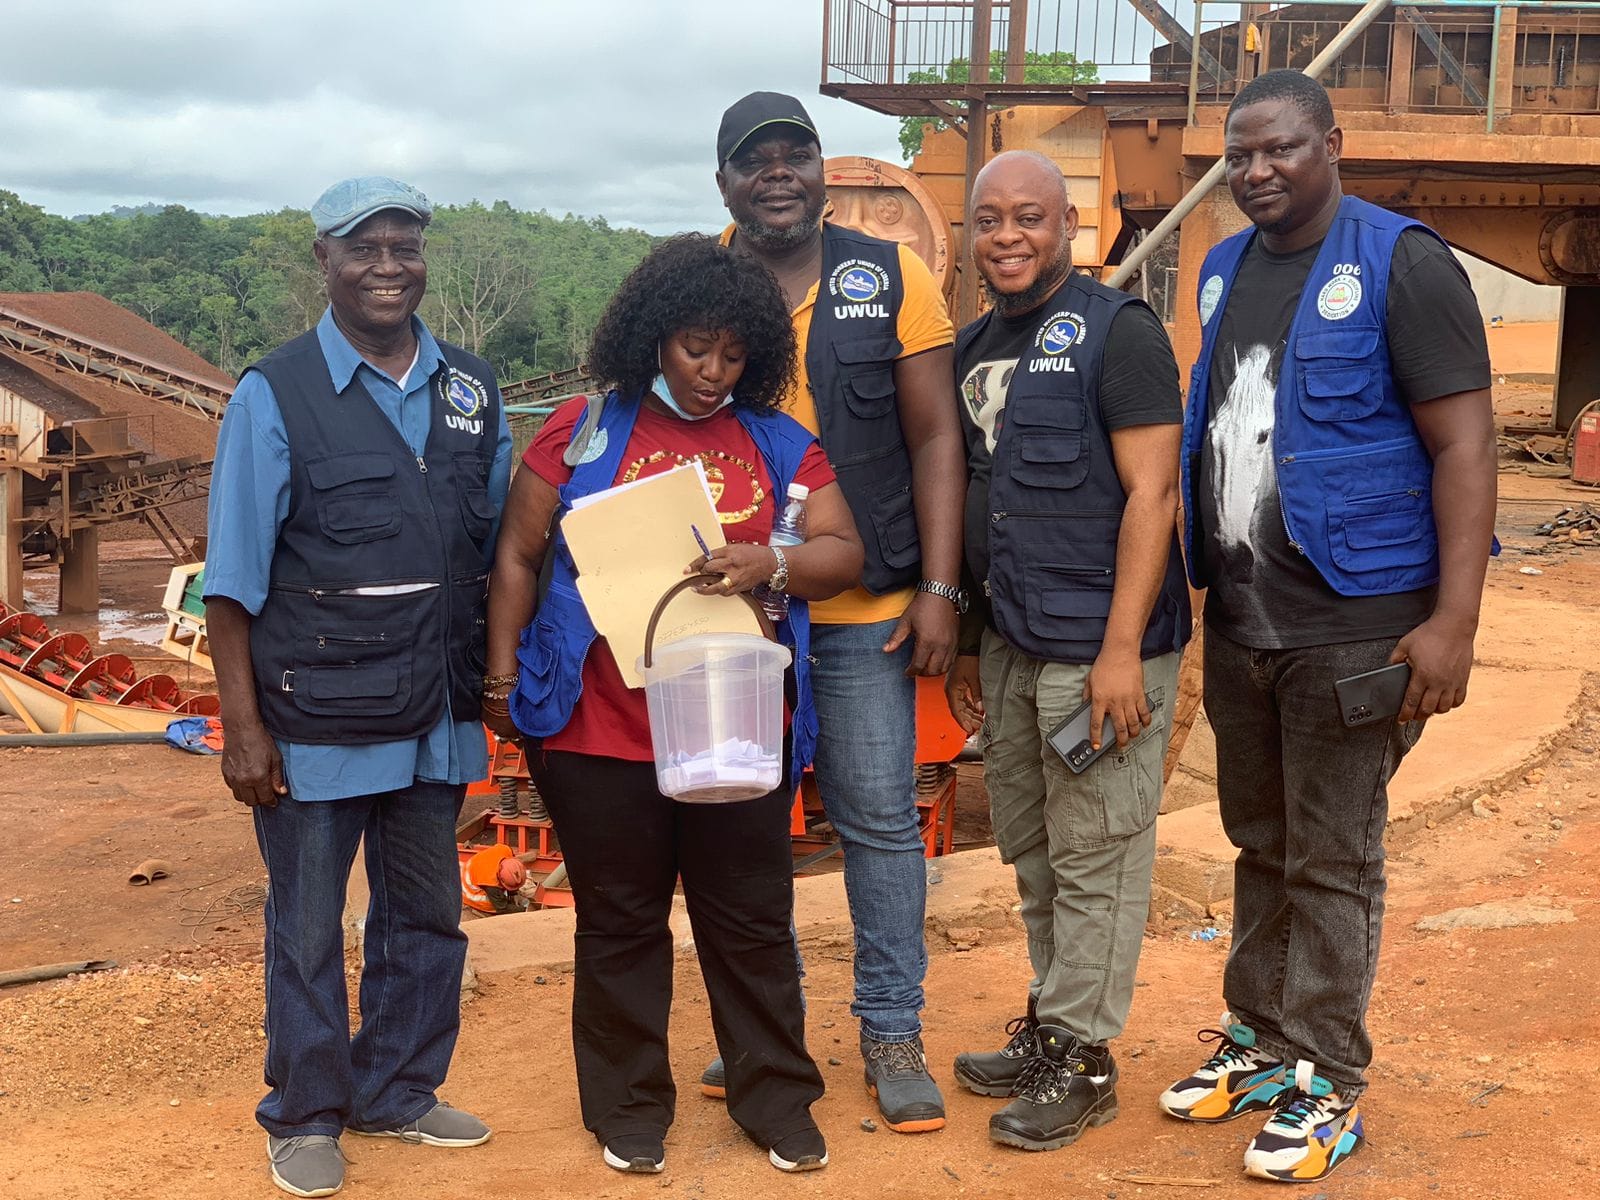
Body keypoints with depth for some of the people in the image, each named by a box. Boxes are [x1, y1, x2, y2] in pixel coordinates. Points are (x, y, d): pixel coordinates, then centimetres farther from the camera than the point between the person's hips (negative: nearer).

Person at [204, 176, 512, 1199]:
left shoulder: (471, 391, 5)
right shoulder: (275, 396, -7)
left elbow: (498, 545, 12)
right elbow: (235, 578, -8)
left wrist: (495, 683, 8)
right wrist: (244, 725, -11)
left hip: (436, 718, 4)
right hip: (314, 720, -4)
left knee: (427, 918, 16)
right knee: (308, 929, 9)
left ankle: (398, 1093, 35)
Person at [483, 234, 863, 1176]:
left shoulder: (782, 445, 7)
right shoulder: (585, 432, 3)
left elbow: (844, 553, 0)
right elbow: (518, 556, 6)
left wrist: (773, 564, -20)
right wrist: (504, 676, 2)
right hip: (603, 728, -1)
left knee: (752, 920, 9)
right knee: (621, 922, 11)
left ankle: (778, 1101, 24)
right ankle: (630, 1108, 26)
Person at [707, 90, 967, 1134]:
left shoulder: (892, 278, 0)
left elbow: (935, 438, 0)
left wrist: (939, 588, -7)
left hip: (864, 611, -1)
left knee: (880, 816, 3)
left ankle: (894, 1032, 16)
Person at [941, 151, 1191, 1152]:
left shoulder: (1116, 331, -9)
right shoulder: (976, 348, 13)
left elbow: (1152, 494, -14)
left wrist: (1121, 651, -19)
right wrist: (967, 641, 17)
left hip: (1098, 648, -7)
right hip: (1010, 645, 8)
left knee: (1094, 856, 0)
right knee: (1030, 848, 15)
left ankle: (1083, 1059, 12)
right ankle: (1049, 1025, 29)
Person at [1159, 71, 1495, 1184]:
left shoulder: (1401, 263, -10)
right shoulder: (1225, 272, 10)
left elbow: (1464, 444, -14)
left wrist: (1452, 620, -20)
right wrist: (1199, 585, 14)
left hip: (1353, 623, -6)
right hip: (1239, 620, 6)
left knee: (1331, 861, 1)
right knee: (1261, 845, 16)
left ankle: (1327, 1084, 14)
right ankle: (1260, 1040, 30)